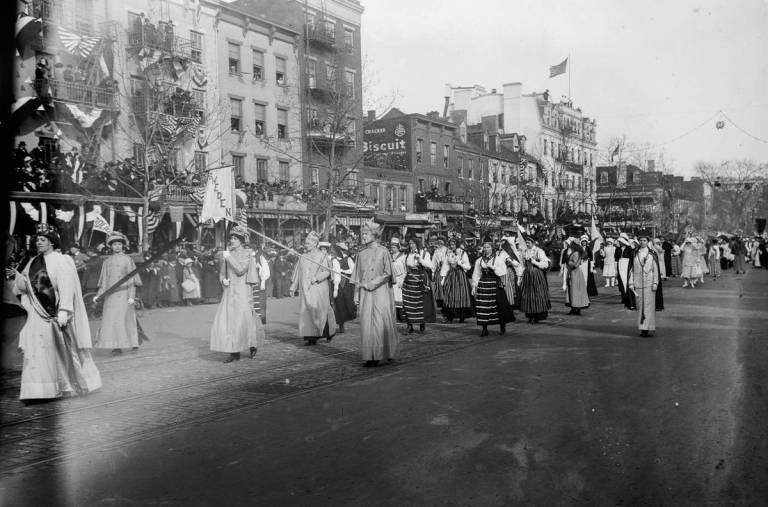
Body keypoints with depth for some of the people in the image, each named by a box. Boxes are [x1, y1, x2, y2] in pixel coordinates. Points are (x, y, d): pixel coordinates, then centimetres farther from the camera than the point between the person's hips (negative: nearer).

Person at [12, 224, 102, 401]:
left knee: (61, 351, 3)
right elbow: (24, 287, 12)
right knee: (36, 352, 0)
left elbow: (66, 288, -13)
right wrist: (17, 275, -9)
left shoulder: (61, 261, -6)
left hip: (56, 314, -5)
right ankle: (38, 390, 5)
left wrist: (63, 312, -22)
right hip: (38, 315, 5)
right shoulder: (33, 263, 12)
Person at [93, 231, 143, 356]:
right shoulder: (107, 262, 14)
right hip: (110, 295, 4)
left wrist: (131, 296, -9)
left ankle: (133, 342, 2)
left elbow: (131, 279, 0)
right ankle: (116, 346, 1)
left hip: (123, 293, -3)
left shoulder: (128, 260, 4)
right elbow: (104, 281, 15)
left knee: (124, 319, -8)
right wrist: (98, 295, 6)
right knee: (110, 320, -3)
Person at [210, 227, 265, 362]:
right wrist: (223, 280, -4)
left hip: (242, 291, -5)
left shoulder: (247, 254, -2)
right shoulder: (227, 254, 12)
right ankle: (234, 352, 4)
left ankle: (253, 345, 15)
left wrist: (229, 258, -14)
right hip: (229, 291, 5)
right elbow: (221, 273, 16)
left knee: (242, 320, -9)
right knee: (227, 320, -2)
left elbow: (240, 270, -15)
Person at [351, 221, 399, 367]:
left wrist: (371, 284, -12)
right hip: (365, 294, 4)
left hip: (380, 291, -4)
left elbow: (387, 273, -5)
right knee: (366, 324, -1)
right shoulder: (361, 253, 11)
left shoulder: (383, 251, -2)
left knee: (381, 323, -5)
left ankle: (387, 352, 12)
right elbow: (357, 276, 13)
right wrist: (356, 294, 7)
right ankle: (371, 356, 3)